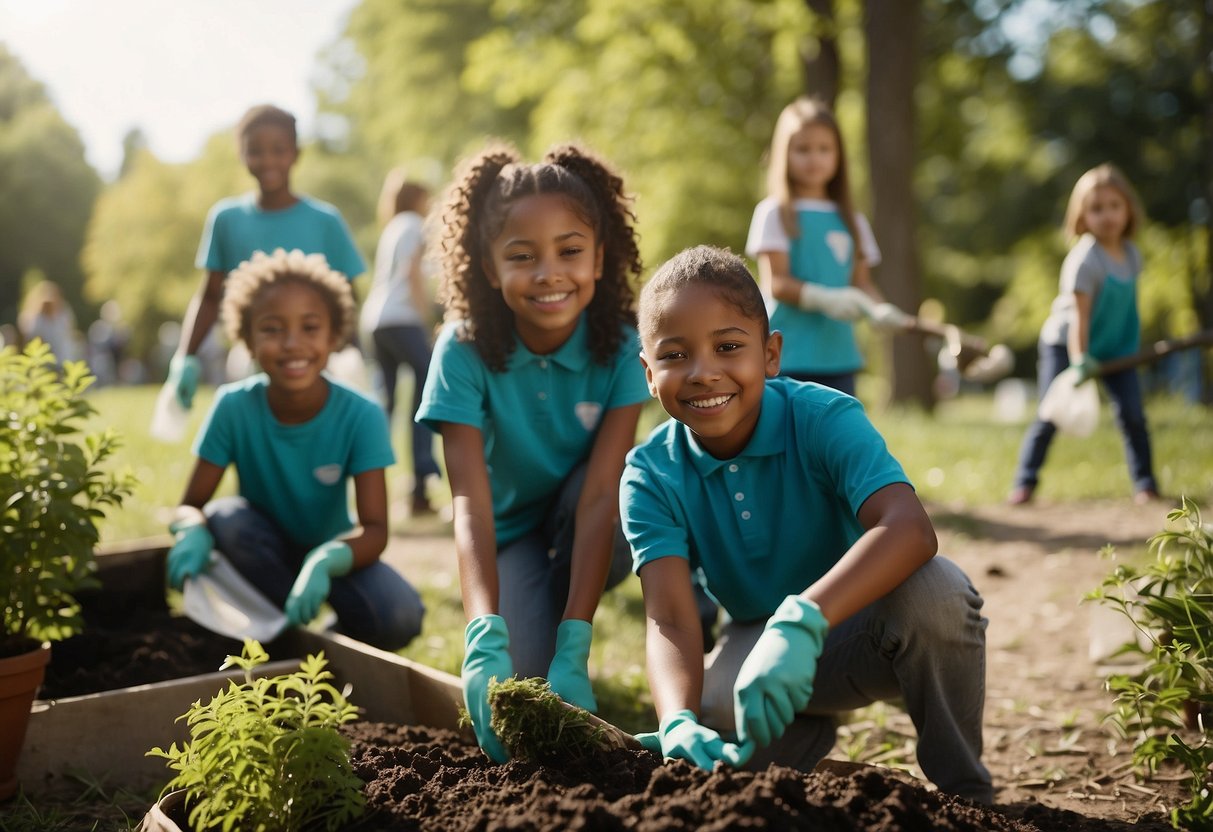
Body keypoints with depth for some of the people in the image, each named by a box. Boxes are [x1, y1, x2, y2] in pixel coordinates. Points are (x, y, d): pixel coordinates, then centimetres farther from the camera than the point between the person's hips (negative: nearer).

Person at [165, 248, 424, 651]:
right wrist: (192, 531, -40)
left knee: (400, 617, -30)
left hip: (330, 552, -1)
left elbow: (374, 528, -26)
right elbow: (191, 505, -14)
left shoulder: (361, 415, -21)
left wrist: (327, 559, -49)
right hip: (267, 554, 2)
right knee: (225, 515, -31)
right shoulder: (234, 406, -18)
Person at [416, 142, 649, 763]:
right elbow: (471, 503, -33)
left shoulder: (619, 347, -21)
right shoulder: (465, 351, -23)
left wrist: (572, 652, -39)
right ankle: (535, 634, 10)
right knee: (524, 678, -27)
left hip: (587, 540, 2)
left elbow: (599, 494, -30)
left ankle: (565, 656, -8)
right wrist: (484, 641, -50)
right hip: (513, 537, -1)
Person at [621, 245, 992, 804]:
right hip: (757, 639, 2)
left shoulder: (825, 419, -23)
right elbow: (669, 618, -27)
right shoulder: (651, 476, -15)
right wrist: (679, 722, -48)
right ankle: (810, 735, 7)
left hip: (859, 621, -1)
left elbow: (909, 529, -41)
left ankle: (965, 789, -9)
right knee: (715, 718, -32)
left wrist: (800, 621, -57)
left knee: (933, 588, -36)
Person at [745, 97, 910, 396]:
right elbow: (775, 283, -9)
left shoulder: (851, 220, 13)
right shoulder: (774, 213, -3)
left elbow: (861, 280, 12)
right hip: (788, 359, -5)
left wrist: (878, 308, -10)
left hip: (838, 354, 5)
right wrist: (824, 298, -23)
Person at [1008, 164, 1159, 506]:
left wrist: (1134, 345, 14)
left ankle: (1145, 483, 9)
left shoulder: (1131, 254, -2)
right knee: (1050, 416, -8)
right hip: (1066, 344, -5)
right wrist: (1079, 361, -30)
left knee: (1132, 413, -4)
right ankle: (1025, 483, 3)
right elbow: (1079, 314, -26)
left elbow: (1127, 302, 11)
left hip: (1114, 346, 6)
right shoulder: (1084, 260, -23)